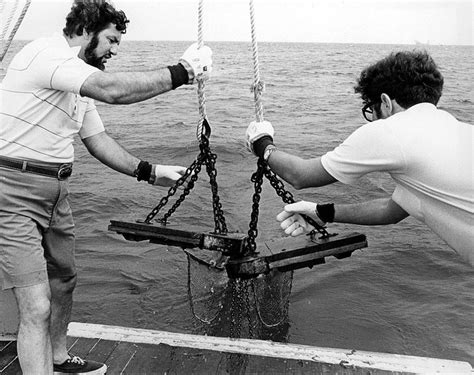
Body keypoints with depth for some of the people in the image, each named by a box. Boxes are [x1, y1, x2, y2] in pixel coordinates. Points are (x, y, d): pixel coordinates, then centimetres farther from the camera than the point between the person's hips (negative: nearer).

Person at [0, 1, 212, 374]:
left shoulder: (79, 81, 15)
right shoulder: (46, 53, -15)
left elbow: (98, 141, 15)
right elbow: (112, 89, -32)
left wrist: (150, 171, 5)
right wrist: (182, 71, -24)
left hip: (55, 190, 10)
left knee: (63, 281, 22)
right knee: (37, 308, -10)